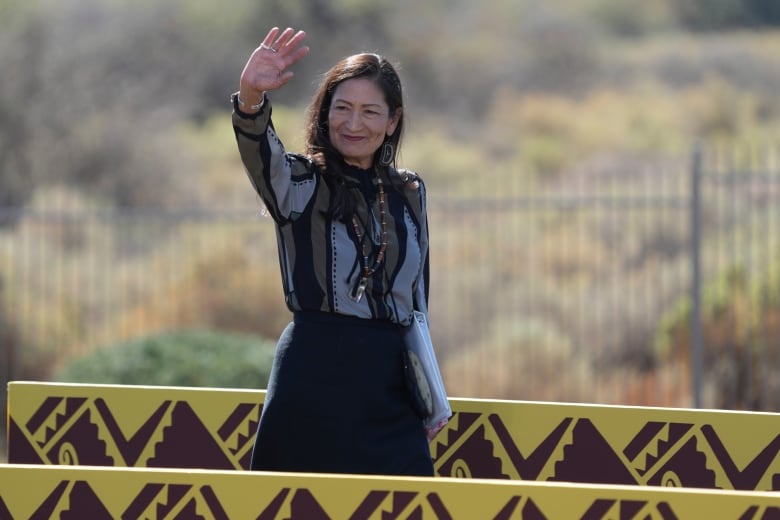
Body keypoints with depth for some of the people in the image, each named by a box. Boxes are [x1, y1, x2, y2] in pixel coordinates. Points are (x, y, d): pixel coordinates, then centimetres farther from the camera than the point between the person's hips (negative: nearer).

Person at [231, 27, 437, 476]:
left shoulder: (410, 193, 13)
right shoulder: (300, 183, 1)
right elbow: (259, 151, -22)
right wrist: (252, 98, -44)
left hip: (389, 383, 4)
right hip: (316, 376, -4)